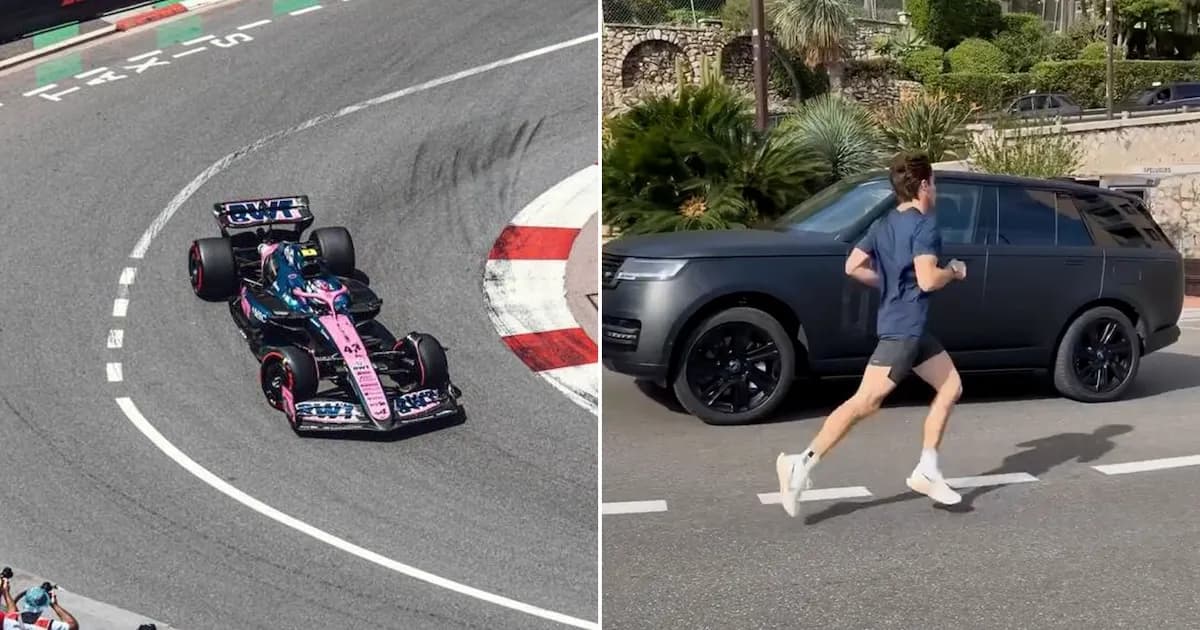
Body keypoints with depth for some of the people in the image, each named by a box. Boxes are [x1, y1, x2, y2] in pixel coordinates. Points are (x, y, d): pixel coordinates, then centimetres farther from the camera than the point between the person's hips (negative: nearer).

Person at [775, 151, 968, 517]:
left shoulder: (885, 224, 13)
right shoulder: (925, 225, -12)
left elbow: (853, 267, 9)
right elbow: (927, 280, -22)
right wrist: (953, 272, -3)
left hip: (911, 328, 10)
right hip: (903, 328, -10)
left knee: (951, 388, 15)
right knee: (865, 403, -12)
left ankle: (927, 471, 15)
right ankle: (802, 464, -15)